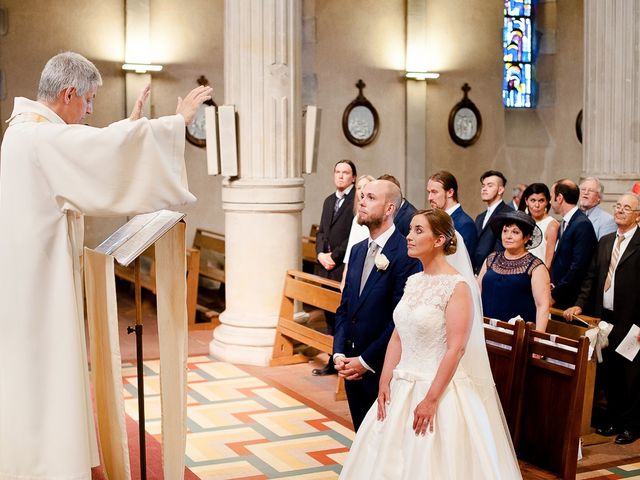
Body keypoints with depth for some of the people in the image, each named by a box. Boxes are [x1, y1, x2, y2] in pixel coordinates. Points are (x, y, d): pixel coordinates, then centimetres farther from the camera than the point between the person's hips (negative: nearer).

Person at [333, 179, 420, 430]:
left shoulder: (405, 254, -15)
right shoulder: (357, 250, 11)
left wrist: (366, 361, -14)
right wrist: (339, 354, 1)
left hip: (383, 370, -7)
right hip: (352, 367, 7)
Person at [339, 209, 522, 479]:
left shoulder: (457, 286, -14)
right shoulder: (413, 282, 9)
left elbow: (456, 349, -19)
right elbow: (397, 337, 10)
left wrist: (431, 399, -20)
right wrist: (384, 383, 1)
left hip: (439, 387, -7)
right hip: (402, 387, 7)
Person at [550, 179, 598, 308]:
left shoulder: (582, 225, -15)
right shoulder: (564, 223, 13)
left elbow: (578, 267, -20)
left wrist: (555, 294, -15)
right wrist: (552, 287, 4)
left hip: (571, 301, -8)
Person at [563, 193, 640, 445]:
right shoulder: (605, 242, 13)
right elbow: (592, 277, 16)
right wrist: (580, 305, 5)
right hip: (605, 319, 6)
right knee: (608, 372, 14)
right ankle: (614, 420, 28)